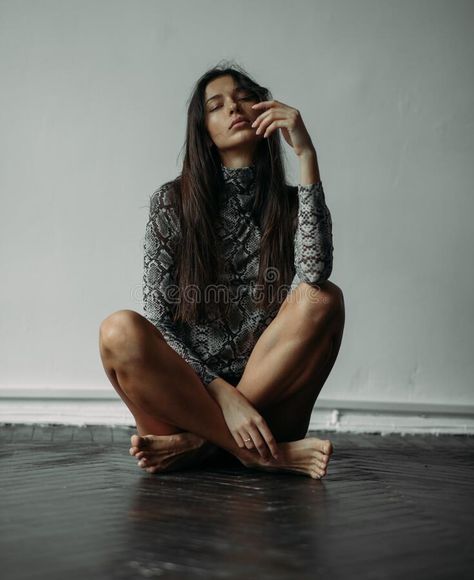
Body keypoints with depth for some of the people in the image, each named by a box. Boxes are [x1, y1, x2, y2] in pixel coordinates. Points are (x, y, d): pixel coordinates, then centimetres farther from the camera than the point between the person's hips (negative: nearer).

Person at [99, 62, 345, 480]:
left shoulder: (291, 205, 6)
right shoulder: (173, 202, 3)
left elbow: (314, 273, -18)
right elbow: (157, 315, -5)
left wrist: (306, 154, -17)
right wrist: (221, 392, -20)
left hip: (269, 389, 1)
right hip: (184, 390, 0)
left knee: (325, 300, -25)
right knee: (120, 331, -29)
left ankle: (199, 443, -22)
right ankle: (267, 454, -24)